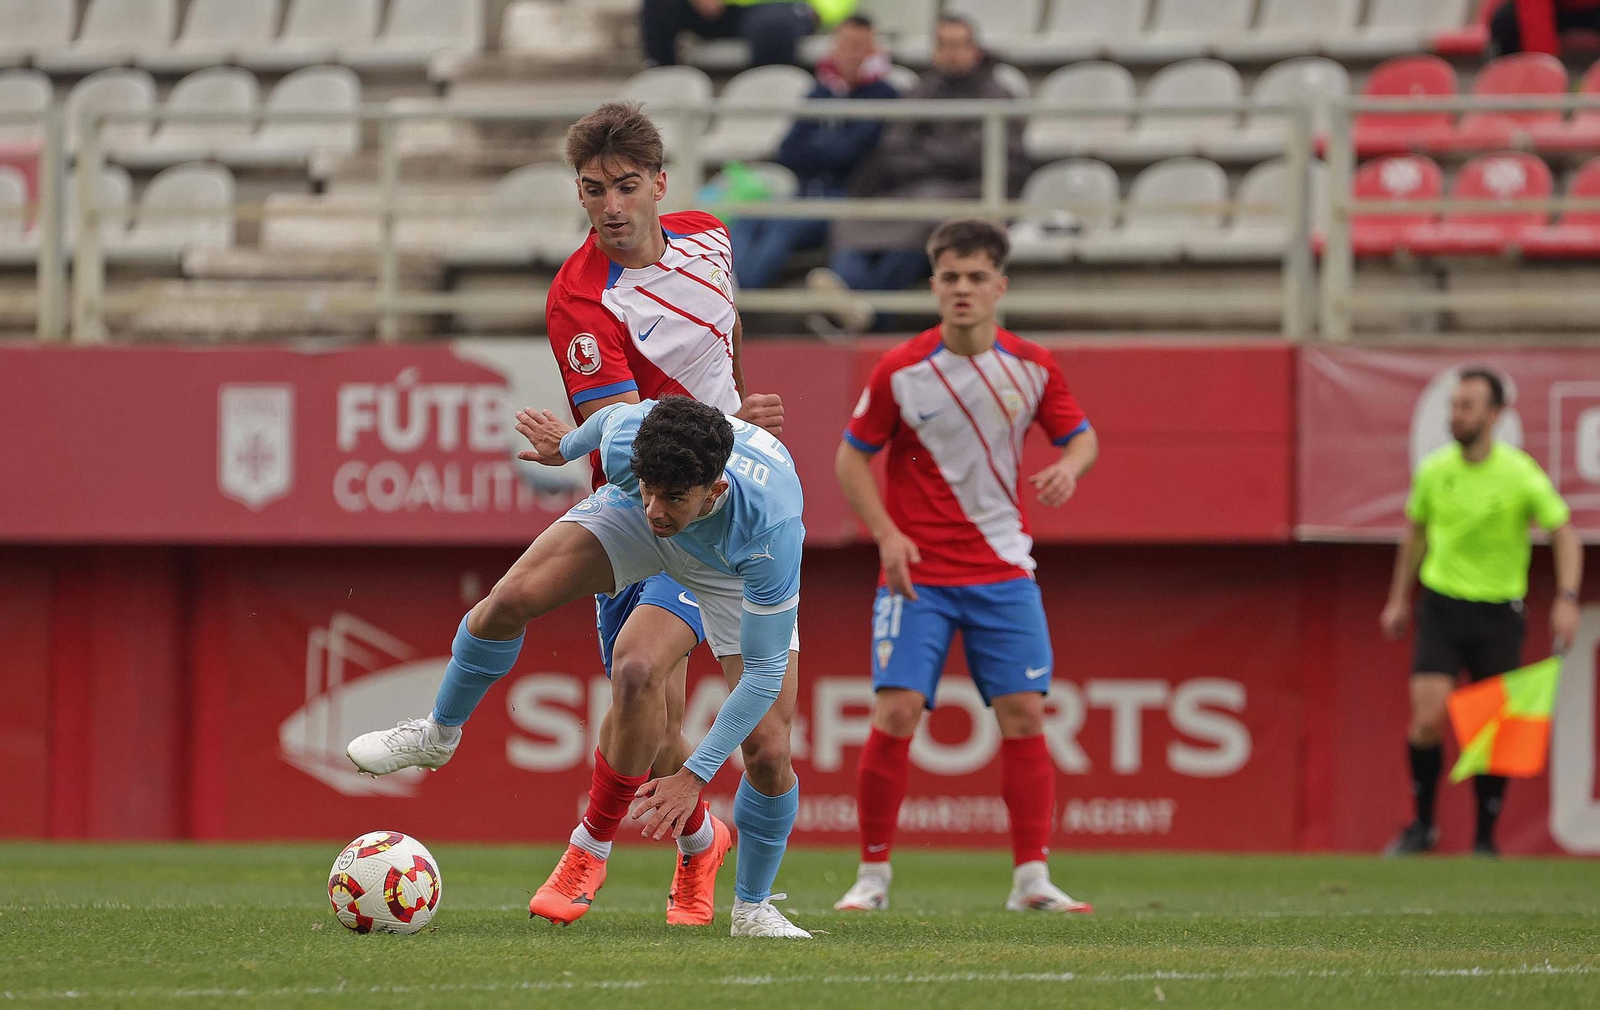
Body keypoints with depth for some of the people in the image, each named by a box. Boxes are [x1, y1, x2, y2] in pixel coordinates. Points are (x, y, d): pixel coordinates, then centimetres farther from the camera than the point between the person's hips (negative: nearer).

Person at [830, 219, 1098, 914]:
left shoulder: (1032, 367, -1)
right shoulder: (900, 371, -7)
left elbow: (1082, 437, 10)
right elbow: (852, 458, 1)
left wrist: (1069, 466, -14)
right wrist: (887, 533, -13)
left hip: (1003, 572, 2)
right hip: (916, 571, -2)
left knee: (1024, 714, -5)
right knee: (896, 713, -13)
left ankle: (1031, 878, 2)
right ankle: (872, 875, -1)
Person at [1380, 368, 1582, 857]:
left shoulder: (1520, 473, -10)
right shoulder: (1433, 471, 0)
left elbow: (1564, 533, -5)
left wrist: (1567, 599, -18)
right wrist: (1399, 599, 19)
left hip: (1499, 611, -1)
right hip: (1441, 606, 1)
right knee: (1427, 720, -11)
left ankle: (1485, 839, 15)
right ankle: (1422, 826, 7)